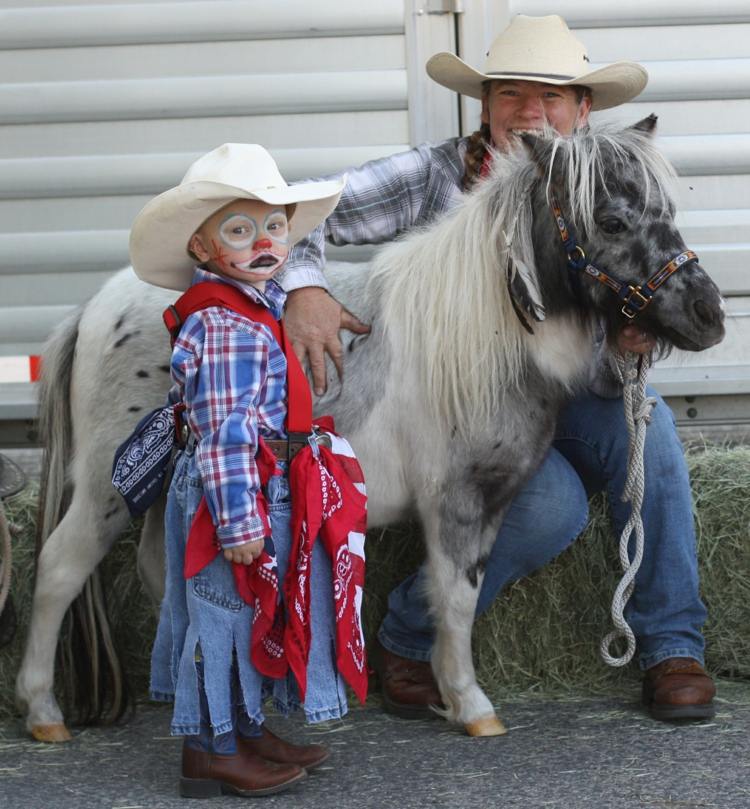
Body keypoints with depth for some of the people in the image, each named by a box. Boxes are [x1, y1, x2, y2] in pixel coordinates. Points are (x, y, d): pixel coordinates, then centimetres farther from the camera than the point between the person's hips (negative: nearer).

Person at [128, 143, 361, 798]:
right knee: (228, 611, 0)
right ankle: (212, 750, 11)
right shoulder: (225, 329, -22)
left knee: (252, 616, 19)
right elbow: (226, 432, -24)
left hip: (261, 496, 10)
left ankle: (246, 731, 32)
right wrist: (239, 520, -25)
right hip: (234, 496, -10)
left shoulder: (259, 308, 9)